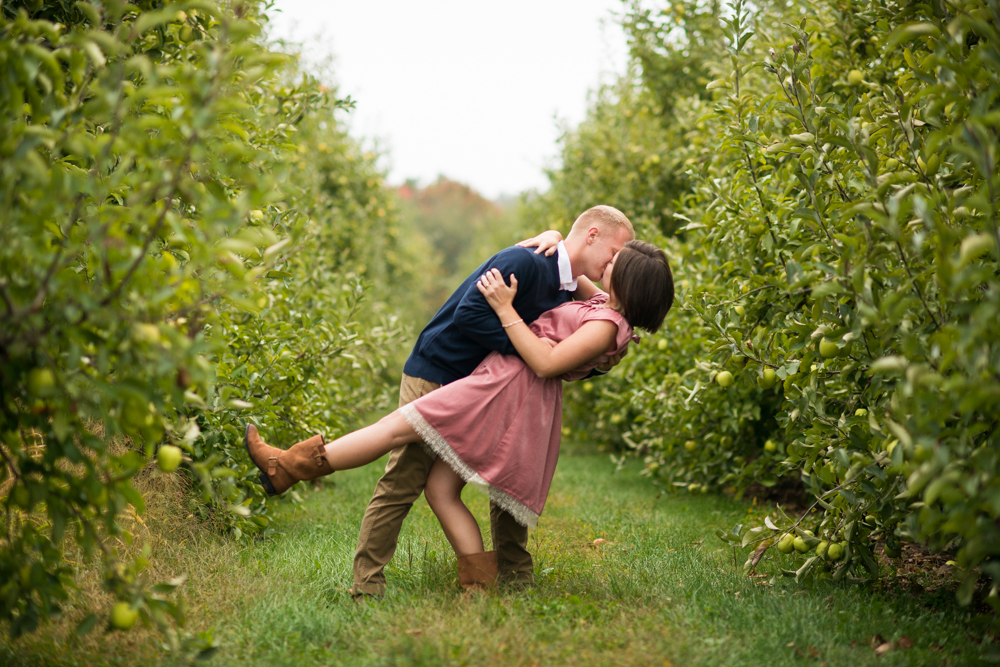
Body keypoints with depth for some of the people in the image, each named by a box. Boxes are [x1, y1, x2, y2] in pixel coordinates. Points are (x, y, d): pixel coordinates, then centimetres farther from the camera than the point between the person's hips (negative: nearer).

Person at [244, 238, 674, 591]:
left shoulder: (606, 325, -12)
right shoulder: (600, 303, 17)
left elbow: (546, 364, -19)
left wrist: (505, 309, -16)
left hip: (510, 388, -10)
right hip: (503, 387, 10)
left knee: (398, 427, -9)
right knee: (440, 490, 6)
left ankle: (288, 467, -4)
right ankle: (481, 586, 6)